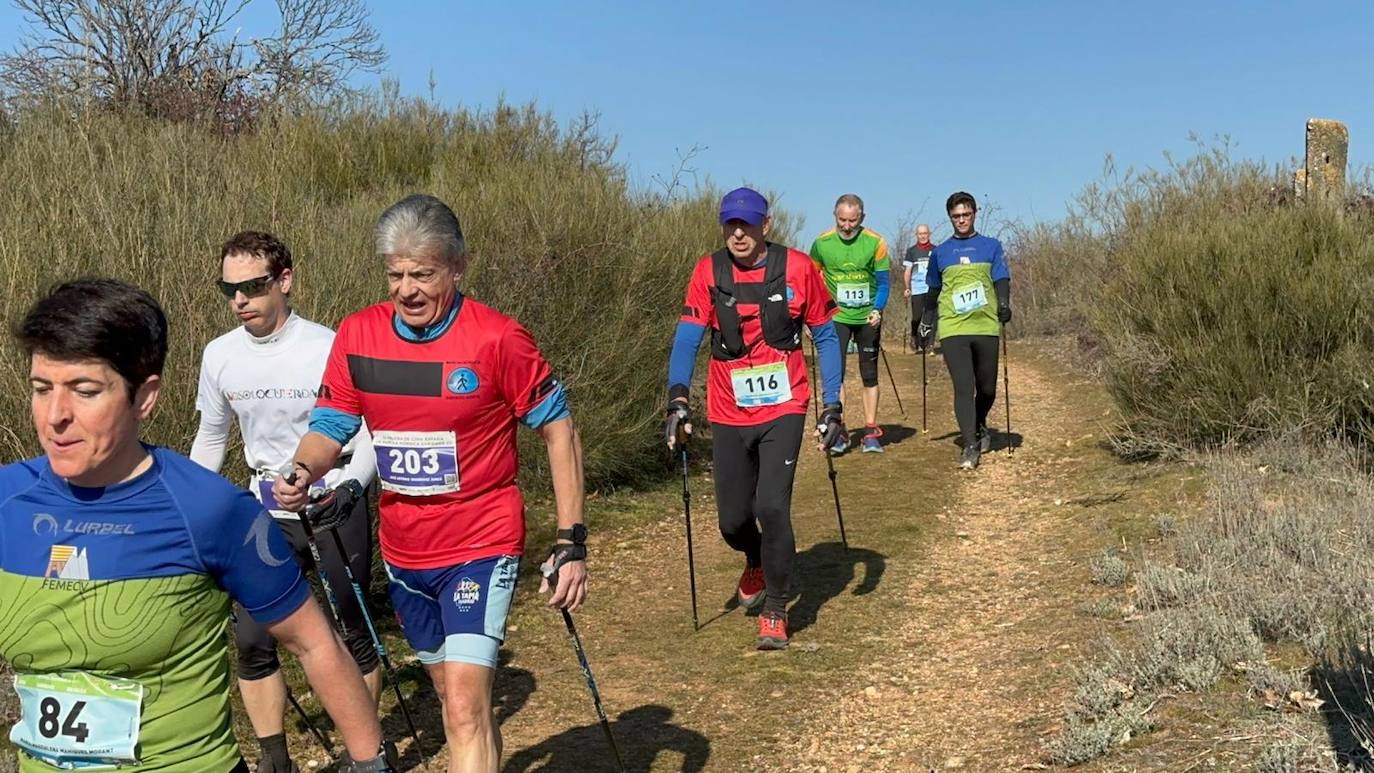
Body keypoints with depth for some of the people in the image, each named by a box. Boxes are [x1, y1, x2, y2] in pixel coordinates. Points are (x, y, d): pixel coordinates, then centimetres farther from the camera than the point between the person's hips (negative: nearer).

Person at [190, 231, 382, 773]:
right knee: (251, 640, 2)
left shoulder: (329, 348, -16)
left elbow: (371, 430, -11)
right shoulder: (219, 355, 0)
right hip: (265, 514, 4)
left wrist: (351, 485, -26)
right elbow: (210, 438, 14)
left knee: (352, 636, 7)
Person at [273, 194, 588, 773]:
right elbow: (329, 429, 2)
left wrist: (571, 543, -12)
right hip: (402, 552, 5)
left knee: (465, 706, -14)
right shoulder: (358, 336, -4)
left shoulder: (498, 339, -16)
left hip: (481, 546, -5)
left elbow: (558, 432, -9)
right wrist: (303, 473, -22)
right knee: (454, 696, 21)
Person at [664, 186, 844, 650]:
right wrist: (677, 399, -24)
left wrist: (832, 406, -2)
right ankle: (758, 564, 45)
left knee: (772, 507, -15)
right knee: (733, 520, 8)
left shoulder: (797, 269, -5)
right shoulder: (709, 272, -3)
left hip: (784, 409, -2)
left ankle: (775, 610, 7)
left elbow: (826, 337, 2)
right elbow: (687, 338, -9)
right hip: (729, 415, 2)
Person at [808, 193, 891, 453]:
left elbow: (883, 281, -3)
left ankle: (871, 431, 15)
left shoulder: (875, 242, -11)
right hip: (836, 316, 0)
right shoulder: (822, 243, -8)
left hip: (868, 317, 0)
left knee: (869, 374, 8)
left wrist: (877, 310, -19)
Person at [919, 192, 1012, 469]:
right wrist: (927, 323, 17)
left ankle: (980, 426, 37)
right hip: (952, 329, 0)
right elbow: (933, 291, 18)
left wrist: (1004, 304, -14)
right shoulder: (940, 252, 11)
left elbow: (1002, 281, 5)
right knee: (963, 387, -10)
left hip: (986, 326, 1)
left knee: (987, 388, 9)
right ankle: (970, 446, -8)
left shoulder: (991, 246, 9)